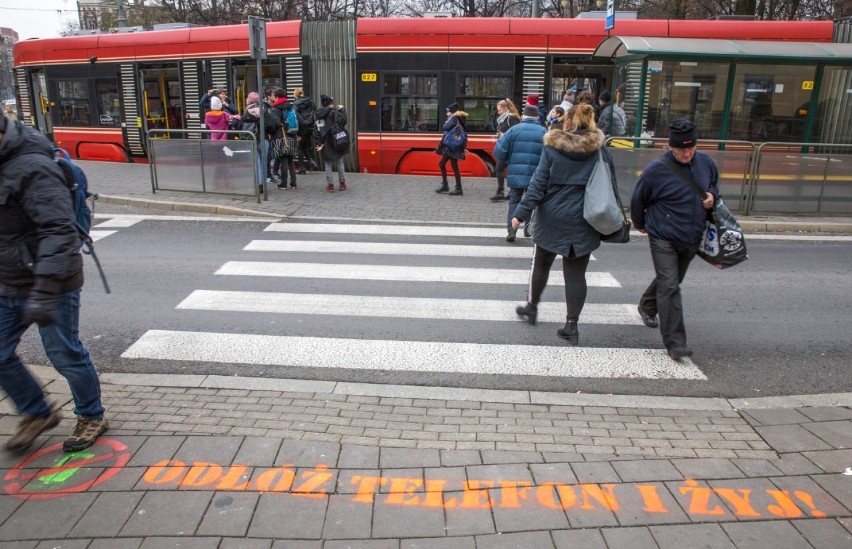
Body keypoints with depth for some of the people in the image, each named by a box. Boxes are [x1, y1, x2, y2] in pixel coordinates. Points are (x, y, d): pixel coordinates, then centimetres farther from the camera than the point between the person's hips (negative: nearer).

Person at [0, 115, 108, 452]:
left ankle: (92, 417, 26)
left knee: (66, 356, 5)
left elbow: (59, 231, -29)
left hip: (50, 287, -9)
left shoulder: (32, 168, -20)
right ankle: (37, 414, 35)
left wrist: (44, 293, -34)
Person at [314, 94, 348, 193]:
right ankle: (342, 183, 15)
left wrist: (319, 142, 1)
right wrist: (342, 110, -7)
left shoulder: (317, 114, 6)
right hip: (335, 143, -3)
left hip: (324, 144, 3)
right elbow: (342, 121, -18)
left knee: (328, 164, 10)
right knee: (339, 162, 11)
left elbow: (315, 130, 3)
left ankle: (330, 184, 7)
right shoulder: (334, 112, -11)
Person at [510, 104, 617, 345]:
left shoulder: (553, 147, -7)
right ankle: (571, 325, 7)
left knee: (541, 264, 18)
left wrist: (522, 213, -9)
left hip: (552, 219, -1)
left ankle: (531, 307, 33)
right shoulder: (599, 150, -1)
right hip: (583, 224, 1)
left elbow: (538, 183, -11)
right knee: (576, 273, 6)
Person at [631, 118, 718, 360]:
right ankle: (675, 342, -8)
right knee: (669, 286, -12)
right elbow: (637, 201, -2)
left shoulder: (706, 163, -3)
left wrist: (712, 195, -6)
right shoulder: (656, 170, -18)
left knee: (670, 281, 22)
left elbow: (714, 185, 18)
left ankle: (647, 307, 50)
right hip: (663, 238, -5)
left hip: (692, 238, 5)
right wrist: (641, 225, 11)